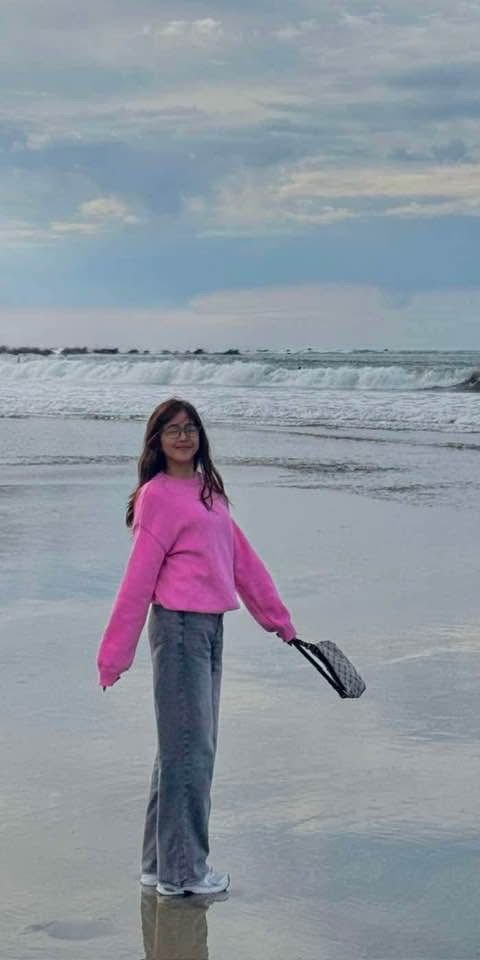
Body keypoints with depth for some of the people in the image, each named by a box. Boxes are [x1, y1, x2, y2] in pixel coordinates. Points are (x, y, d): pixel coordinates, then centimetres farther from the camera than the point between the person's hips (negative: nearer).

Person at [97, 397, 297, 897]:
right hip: (179, 627, -8)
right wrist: (115, 654, -8)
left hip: (210, 629, 8)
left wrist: (276, 616, 25)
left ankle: (161, 864, 24)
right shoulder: (158, 495, -9)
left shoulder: (208, 490, 15)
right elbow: (138, 578, -10)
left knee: (189, 747, 14)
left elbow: (242, 558, 21)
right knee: (190, 750, -5)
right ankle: (181, 871, 4)